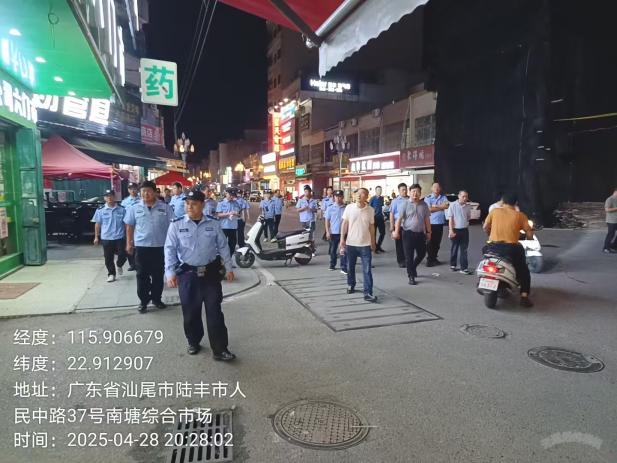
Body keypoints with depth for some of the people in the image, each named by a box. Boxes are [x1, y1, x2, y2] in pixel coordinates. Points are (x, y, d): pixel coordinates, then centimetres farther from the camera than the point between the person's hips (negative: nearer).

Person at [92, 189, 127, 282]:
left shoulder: (122, 209, -1)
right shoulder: (100, 210, 0)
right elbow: (97, 224, 6)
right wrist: (96, 237, 6)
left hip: (119, 237, -1)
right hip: (106, 238, 1)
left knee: (123, 255, -2)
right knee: (108, 258, 6)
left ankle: (119, 265, 31)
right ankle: (111, 274, 22)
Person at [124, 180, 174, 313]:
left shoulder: (165, 208, -2)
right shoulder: (134, 208, 1)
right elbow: (129, 226, 9)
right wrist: (129, 243, 7)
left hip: (160, 246, 0)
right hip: (141, 246, 0)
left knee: (158, 274, 11)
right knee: (142, 275, 7)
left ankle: (156, 298, 25)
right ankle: (143, 300, 19)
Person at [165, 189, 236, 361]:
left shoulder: (213, 224, 1)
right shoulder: (176, 225, -2)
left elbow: (223, 247, 7)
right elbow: (170, 249, -3)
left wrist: (228, 268, 6)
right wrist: (170, 272, -11)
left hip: (211, 273, 0)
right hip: (187, 274, 0)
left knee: (214, 311, 0)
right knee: (190, 311, 9)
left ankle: (219, 349, 7)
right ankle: (193, 342, 32)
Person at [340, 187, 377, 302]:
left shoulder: (370, 210, -1)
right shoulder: (349, 207, -4)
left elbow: (371, 226, 8)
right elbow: (345, 224, 2)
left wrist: (373, 242, 11)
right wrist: (342, 239, -3)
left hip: (365, 244, 0)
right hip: (350, 243, 0)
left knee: (367, 270, -4)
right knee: (350, 267, 15)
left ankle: (368, 293, 0)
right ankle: (351, 285, 37)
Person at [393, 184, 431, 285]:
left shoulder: (424, 205, 7)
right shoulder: (404, 204, -5)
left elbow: (427, 219, 12)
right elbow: (399, 219, -7)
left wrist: (428, 232, 12)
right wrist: (396, 231, -13)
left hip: (420, 233, 4)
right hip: (408, 233, -4)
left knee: (422, 253, 14)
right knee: (409, 256, 1)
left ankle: (413, 267, 41)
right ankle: (411, 276, 12)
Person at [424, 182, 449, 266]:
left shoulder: (443, 197, 9)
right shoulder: (428, 198, -2)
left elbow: (447, 206, -8)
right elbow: (429, 209, -14)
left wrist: (435, 206, -12)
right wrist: (441, 207, -6)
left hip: (440, 223, 4)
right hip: (431, 223, -4)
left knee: (437, 243, 10)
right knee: (430, 243, 0)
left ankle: (434, 258, 22)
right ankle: (429, 260, 7)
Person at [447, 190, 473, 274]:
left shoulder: (467, 206, 4)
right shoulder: (453, 205, -7)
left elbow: (468, 218, 16)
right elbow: (450, 218, -9)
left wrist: (467, 226, 15)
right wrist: (451, 230, -14)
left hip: (464, 230, 3)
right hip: (455, 230, -3)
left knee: (464, 249, 2)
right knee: (454, 248, 9)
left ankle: (464, 268, 4)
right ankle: (453, 265, 25)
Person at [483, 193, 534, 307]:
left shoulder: (494, 211, 7)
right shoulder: (520, 215, 4)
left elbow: (485, 227, 8)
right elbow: (529, 234, 1)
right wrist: (529, 239, 25)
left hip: (493, 246, 2)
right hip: (511, 248, -2)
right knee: (524, 271, 20)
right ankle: (524, 297, 5)